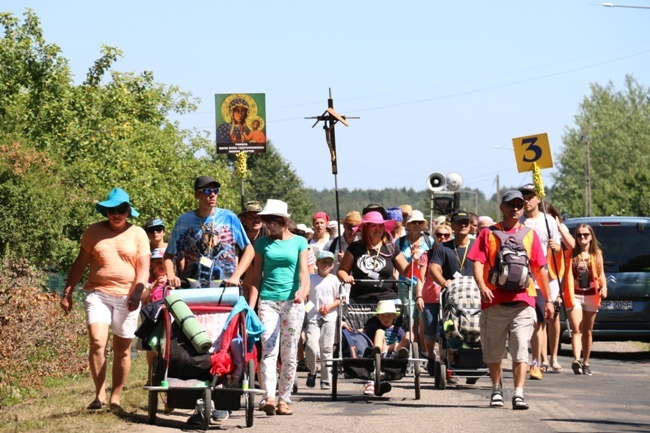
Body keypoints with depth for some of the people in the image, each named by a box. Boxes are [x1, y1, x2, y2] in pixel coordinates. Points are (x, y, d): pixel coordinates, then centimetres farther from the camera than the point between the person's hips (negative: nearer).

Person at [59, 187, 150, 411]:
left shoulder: (138, 234, 4)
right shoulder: (93, 232, 6)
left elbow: (143, 268, -1)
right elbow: (80, 263, 10)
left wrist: (137, 293, -16)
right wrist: (67, 292, 5)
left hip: (126, 297, 0)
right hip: (97, 293, 0)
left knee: (122, 349, 5)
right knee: (97, 342, -16)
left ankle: (115, 398, 12)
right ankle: (99, 395, -11)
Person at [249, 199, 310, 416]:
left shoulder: (299, 242, 7)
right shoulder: (263, 243, 9)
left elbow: (304, 270, -3)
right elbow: (256, 276, 10)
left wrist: (303, 289, -24)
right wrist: (250, 306, 1)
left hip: (293, 302, 0)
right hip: (268, 301, 0)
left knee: (289, 353, 3)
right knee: (268, 350, -13)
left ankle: (284, 399, 10)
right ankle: (269, 397, -22)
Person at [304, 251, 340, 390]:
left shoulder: (334, 280, 7)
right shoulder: (310, 279, 6)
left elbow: (339, 299, 7)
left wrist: (329, 307, -7)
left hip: (329, 318, 1)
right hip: (313, 317, -1)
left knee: (326, 349, 0)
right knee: (311, 347, -15)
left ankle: (325, 380, 6)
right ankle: (311, 372, 8)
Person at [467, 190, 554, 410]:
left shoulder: (530, 235, 13)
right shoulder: (488, 234, 8)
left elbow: (540, 269, 14)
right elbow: (478, 263, -2)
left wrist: (548, 300, 11)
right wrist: (482, 286, -21)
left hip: (522, 302, 0)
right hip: (494, 301, 0)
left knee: (521, 351, -9)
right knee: (493, 351, 9)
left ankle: (518, 394, -14)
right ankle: (496, 390, 25)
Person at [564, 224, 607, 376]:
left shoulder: (597, 254, 10)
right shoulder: (572, 254, 5)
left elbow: (601, 274, 9)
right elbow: (567, 275, 4)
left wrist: (604, 287, -10)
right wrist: (562, 292, -6)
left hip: (591, 295, 2)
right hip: (574, 295, -2)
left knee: (587, 331, 9)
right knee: (576, 329, -14)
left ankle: (585, 363, 17)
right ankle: (576, 360, -28)